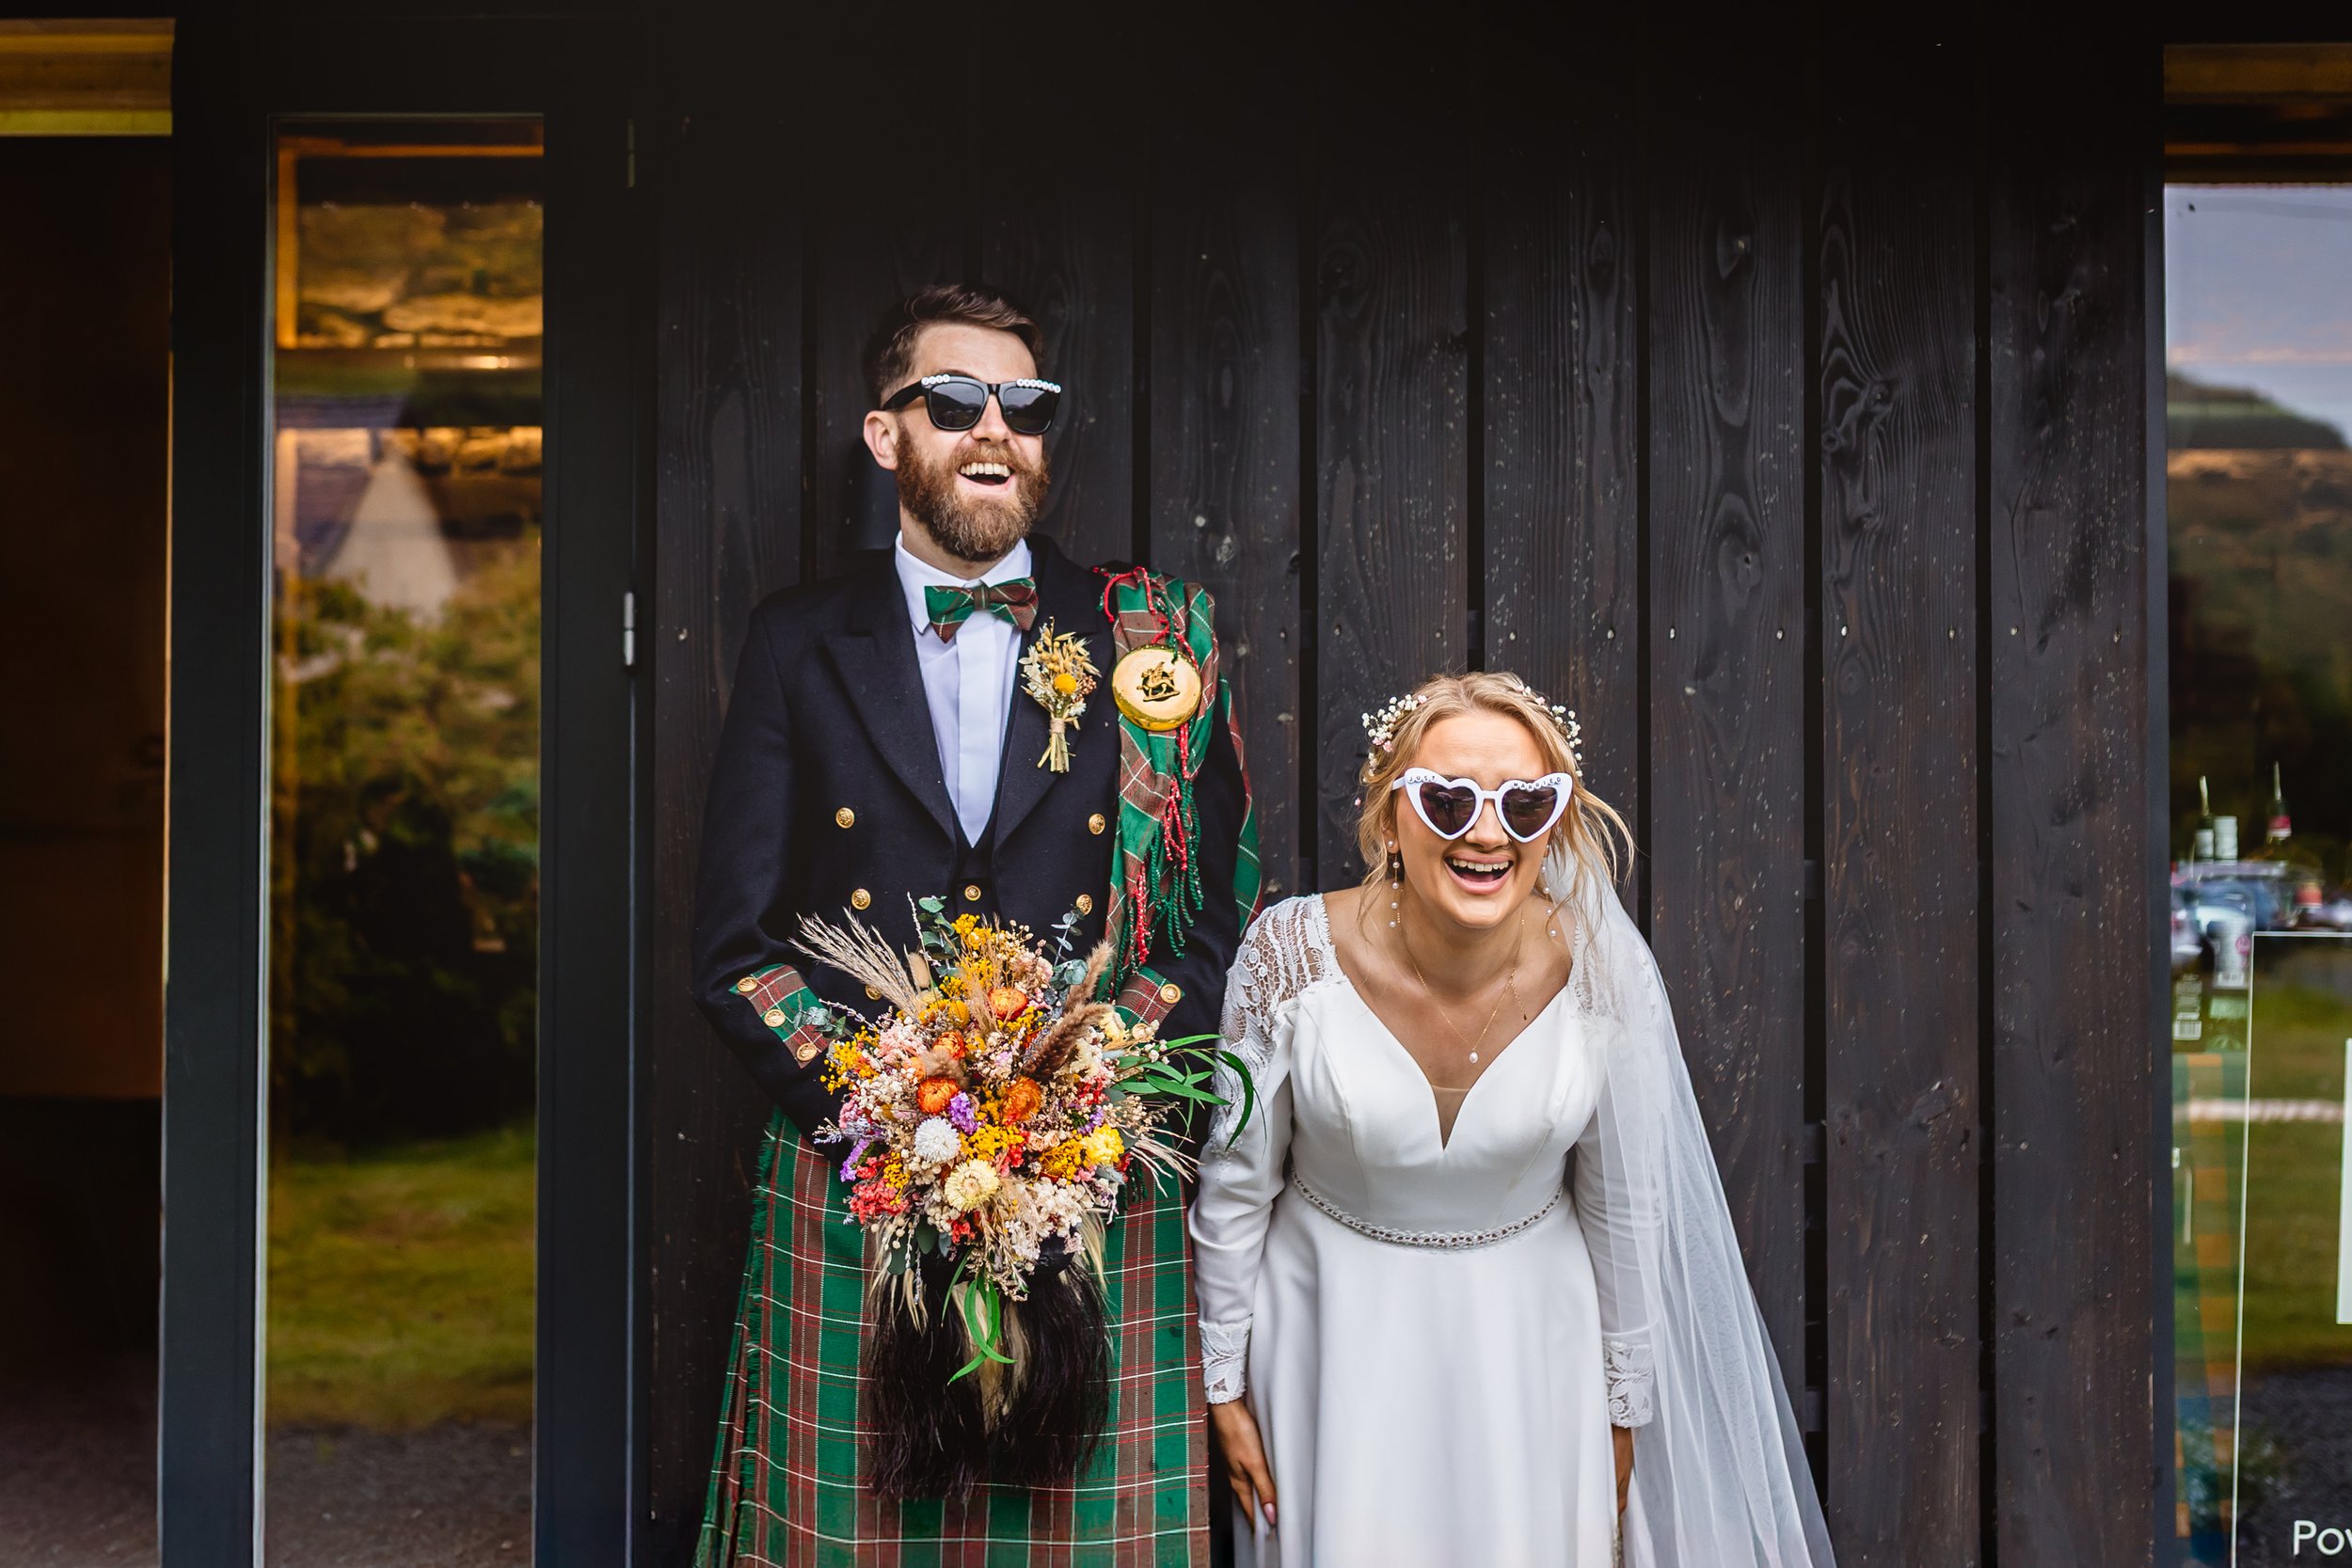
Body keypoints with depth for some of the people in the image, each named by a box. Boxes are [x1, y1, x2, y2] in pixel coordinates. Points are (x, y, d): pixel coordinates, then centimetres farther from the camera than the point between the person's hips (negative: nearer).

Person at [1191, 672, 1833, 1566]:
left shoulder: (1604, 970, -17)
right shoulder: (1292, 954, -20)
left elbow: (1623, 1205, -3)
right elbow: (1234, 1184, -7)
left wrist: (1621, 1404, 6)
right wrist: (1224, 1386, 0)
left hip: (1531, 1339, 1)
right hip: (1339, 1334, -1)